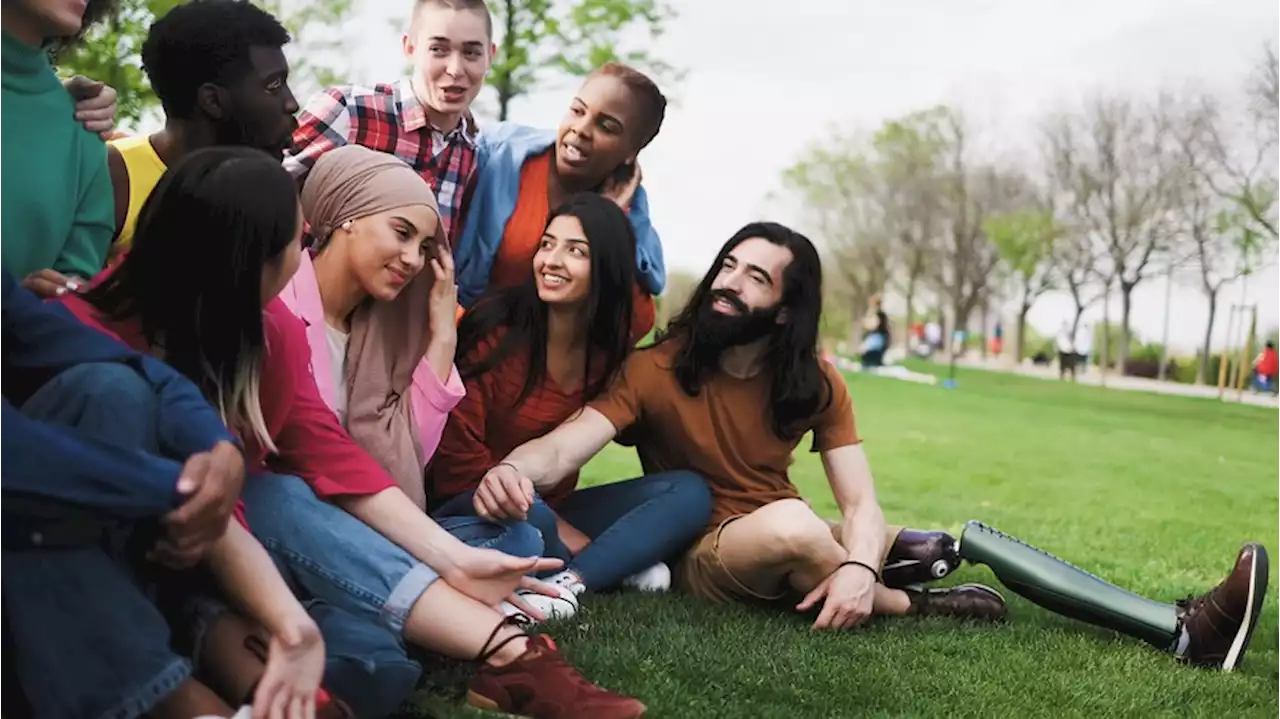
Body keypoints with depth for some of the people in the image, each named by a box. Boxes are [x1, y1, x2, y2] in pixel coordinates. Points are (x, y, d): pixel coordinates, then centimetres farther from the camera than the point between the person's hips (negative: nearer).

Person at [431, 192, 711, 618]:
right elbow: (460, 455, -14)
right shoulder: (496, 329, -14)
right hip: (481, 508, -5)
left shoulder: (613, 350, 1)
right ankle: (614, 564, -12)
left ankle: (565, 582, -28)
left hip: (553, 508, 5)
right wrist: (567, 534, -16)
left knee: (689, 492, -12)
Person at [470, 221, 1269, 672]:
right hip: (704, 555, -4)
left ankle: (1183, 630, -15)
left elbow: (861, 501, -13)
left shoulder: (816, 384, -4)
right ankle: (916, 604, -11)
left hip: (792, 542, 5)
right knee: (789, 523, -39)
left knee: (972, 538, -8)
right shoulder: (656, 370, -14)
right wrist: (514, 468, -53)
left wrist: (859, 565, -37)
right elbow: (567, 447, -29)